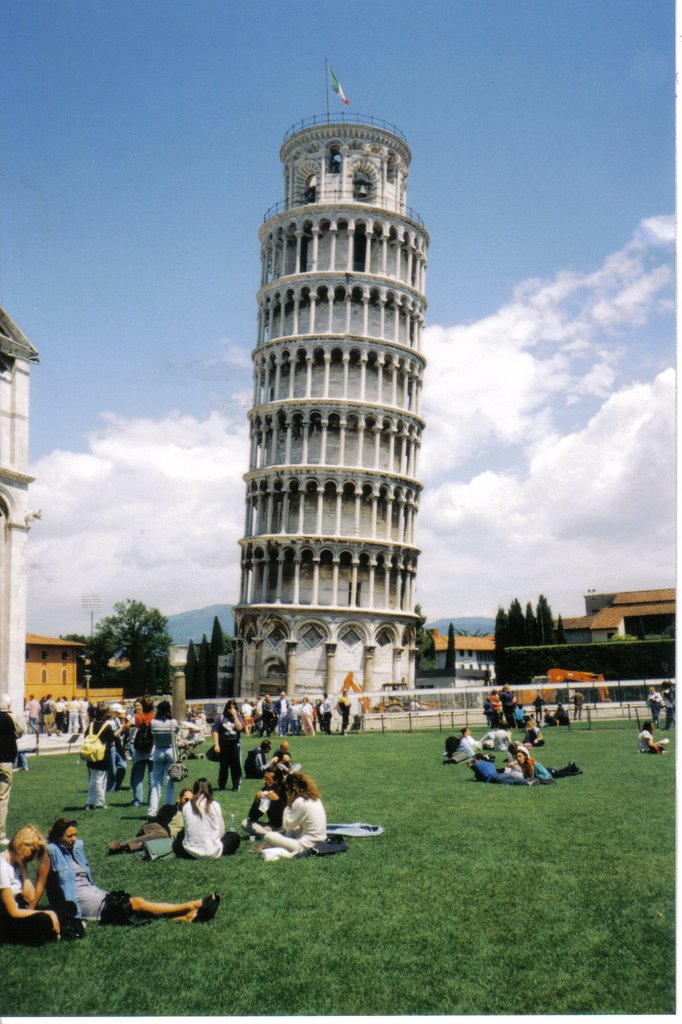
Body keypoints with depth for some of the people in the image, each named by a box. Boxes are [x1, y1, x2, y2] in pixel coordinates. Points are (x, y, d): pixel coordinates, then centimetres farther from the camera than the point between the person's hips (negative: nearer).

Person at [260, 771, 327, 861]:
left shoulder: (299, 802, -18)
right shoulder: (313, 798, 8)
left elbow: (286, 824, -7)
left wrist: (289, 804, -3)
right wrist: (291, 805, 8)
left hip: (307, 846, -9)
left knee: (269, 836, -4)